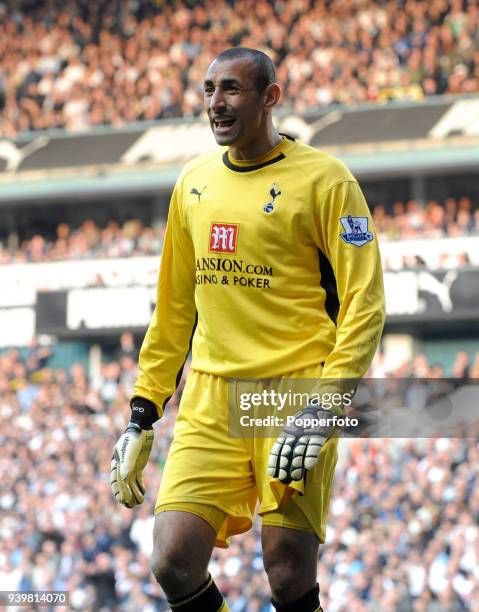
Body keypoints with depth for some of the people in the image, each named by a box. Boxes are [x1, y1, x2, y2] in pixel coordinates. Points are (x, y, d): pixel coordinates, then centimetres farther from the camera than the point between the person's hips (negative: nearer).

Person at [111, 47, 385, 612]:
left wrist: (321, 413, -17)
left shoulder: (324, 180, -4)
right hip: (209, 399, 5)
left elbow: (363, 305, -7)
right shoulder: (193, 182, 13)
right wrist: (141, 414, 17)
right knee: (174, 565, -8)